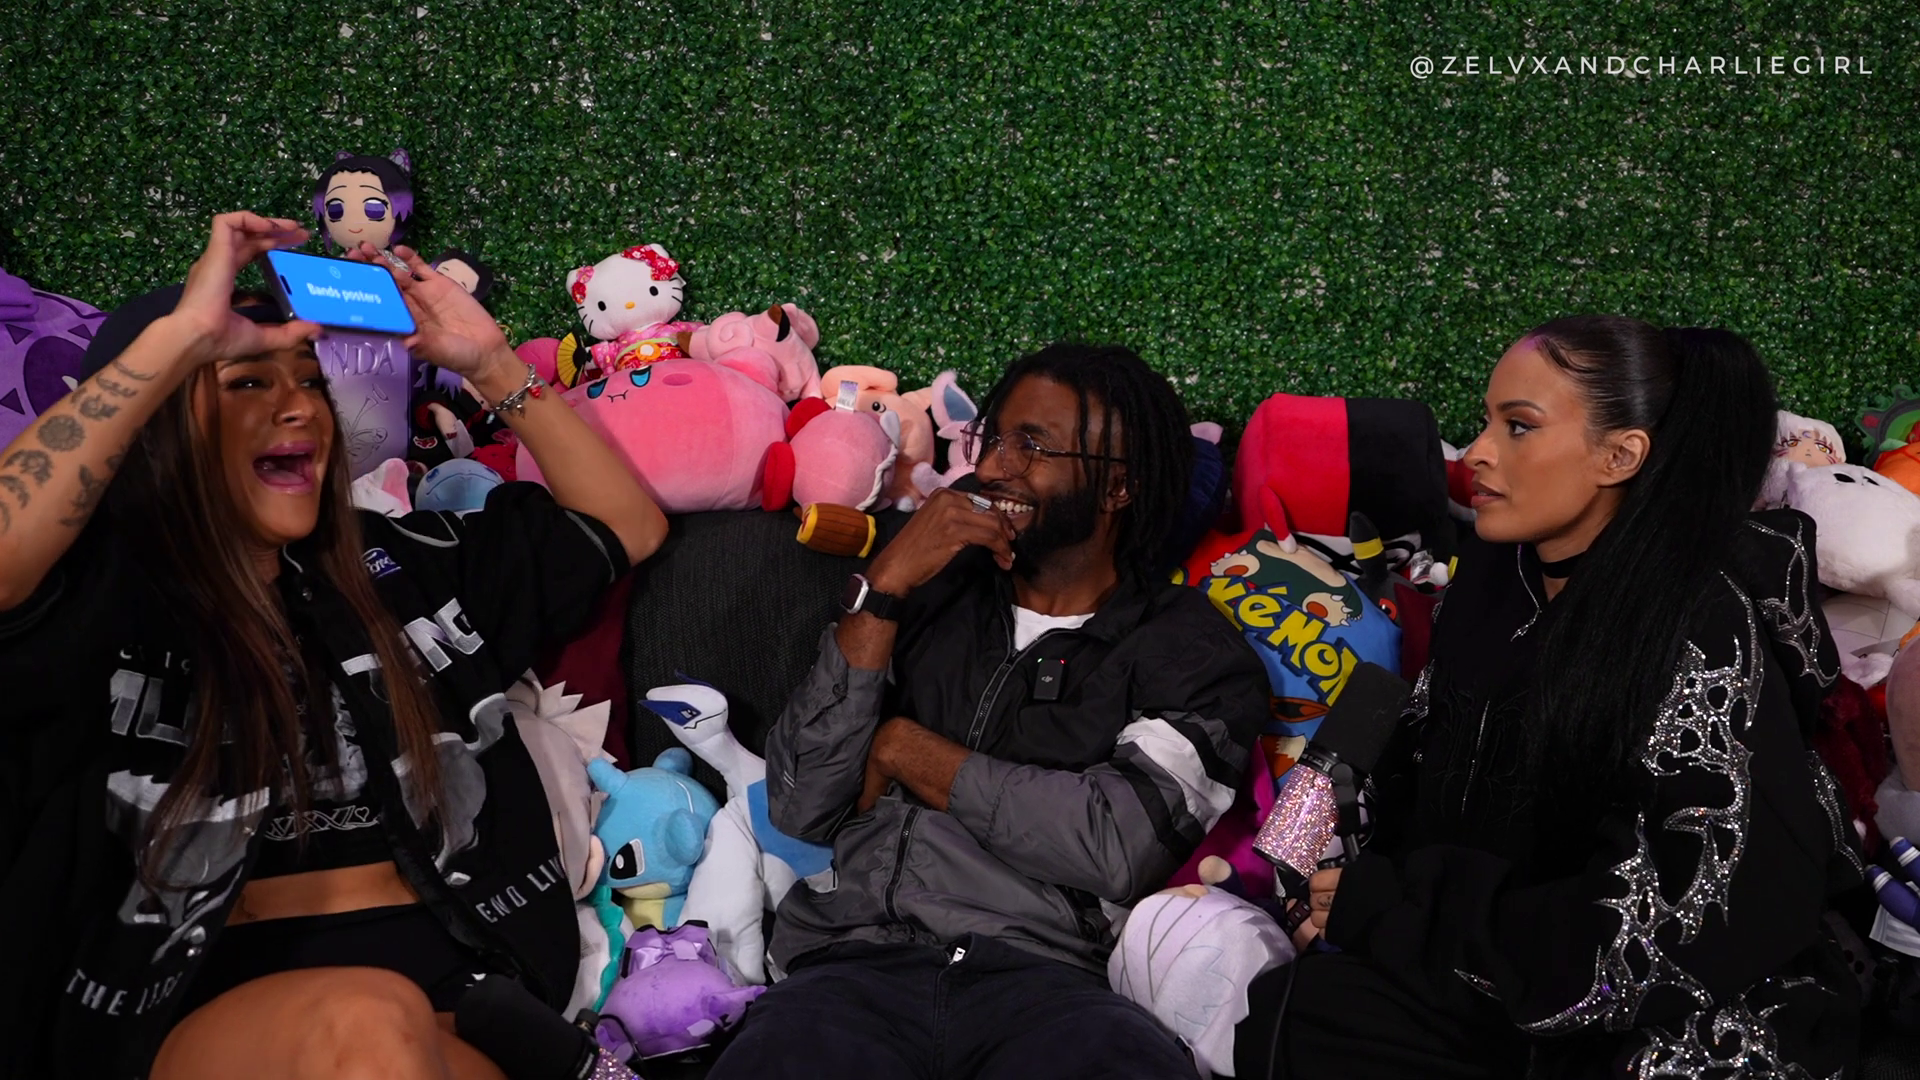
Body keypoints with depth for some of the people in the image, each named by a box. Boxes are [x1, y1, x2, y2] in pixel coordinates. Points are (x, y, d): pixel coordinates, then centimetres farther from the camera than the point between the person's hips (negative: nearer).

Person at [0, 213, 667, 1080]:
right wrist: (181, 333, -19)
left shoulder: (394, 567, 17)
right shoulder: (98, 598, 1)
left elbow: (627, 527, 20)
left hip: (449, 989, 4)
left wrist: (489, 362, 9)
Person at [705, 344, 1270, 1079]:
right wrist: (882, 590, 2)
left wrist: (906, 751, 2)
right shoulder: (929, 597, 19)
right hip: (858, 963, 2)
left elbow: (1120, 845, -8)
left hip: (1044, 979, -1)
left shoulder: (1191, 654, 10)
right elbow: (801, 809, 9)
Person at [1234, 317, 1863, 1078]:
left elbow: (1670, 930, -22)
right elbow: (1418, 793, 11)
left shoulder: (1699, 625, -17)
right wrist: (1350, 889, -9)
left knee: (1307, 1015, -24)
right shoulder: (1495, 577, 4)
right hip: (1512, 994, 6)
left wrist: (1392, 908, -18)